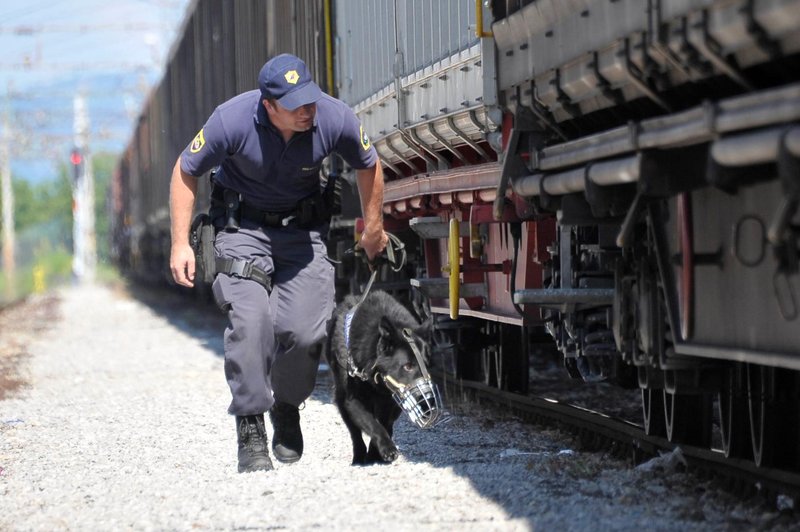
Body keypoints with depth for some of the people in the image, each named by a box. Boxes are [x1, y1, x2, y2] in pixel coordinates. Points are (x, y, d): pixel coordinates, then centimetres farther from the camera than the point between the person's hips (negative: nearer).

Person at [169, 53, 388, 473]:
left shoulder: (335, 118, -19)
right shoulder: (232, 120, -25)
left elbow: (368, 166, 4)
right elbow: (185, 171, -8)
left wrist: (373, 229, 17)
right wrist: (180, 244, -12)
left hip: (303, 228, 2)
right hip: (243, 226, -2)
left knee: (305, 330, -13)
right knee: (249, 320, -22)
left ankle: (287, 407, 17)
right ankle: (250, 430, -12)